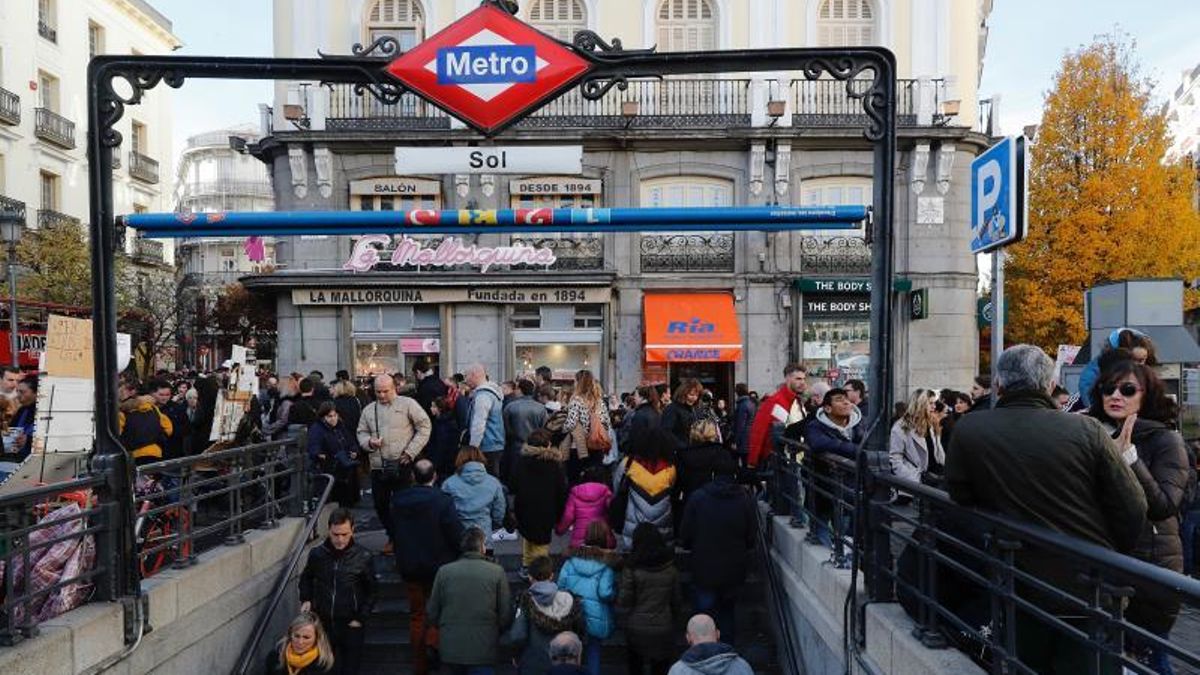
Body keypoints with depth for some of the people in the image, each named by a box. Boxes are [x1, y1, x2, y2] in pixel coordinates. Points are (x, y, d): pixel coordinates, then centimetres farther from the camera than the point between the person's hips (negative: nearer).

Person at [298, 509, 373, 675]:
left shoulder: (363, 557, -12)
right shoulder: (317, 554, -6)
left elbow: (370, 592, -1)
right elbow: (306, 578, 15)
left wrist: (361, 618, -6)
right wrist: (305, 599, 0)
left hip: (351, 625, -2)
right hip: (322, 623, 2)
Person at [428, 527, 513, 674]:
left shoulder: (444, 571, -2)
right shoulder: (497, 572, -7)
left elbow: (432, 612, 5)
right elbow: (506, 614, -3)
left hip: (450, 649, 2)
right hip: (483, 649, -2)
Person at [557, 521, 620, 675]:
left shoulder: (573, 557, -5)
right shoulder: (608, 564, -14)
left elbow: (561, 584, -5)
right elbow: (605, 593, -21)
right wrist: (614, 595, 0)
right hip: (596, 617, -2)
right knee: (593, 650, 14)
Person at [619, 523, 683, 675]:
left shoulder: (632, 569, -15)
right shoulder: (670, 568, -6)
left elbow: (623, 602, -11)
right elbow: (676, 601, 3)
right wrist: (673, 621, 18)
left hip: (636, 629, -2)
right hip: (663, 629, 2)